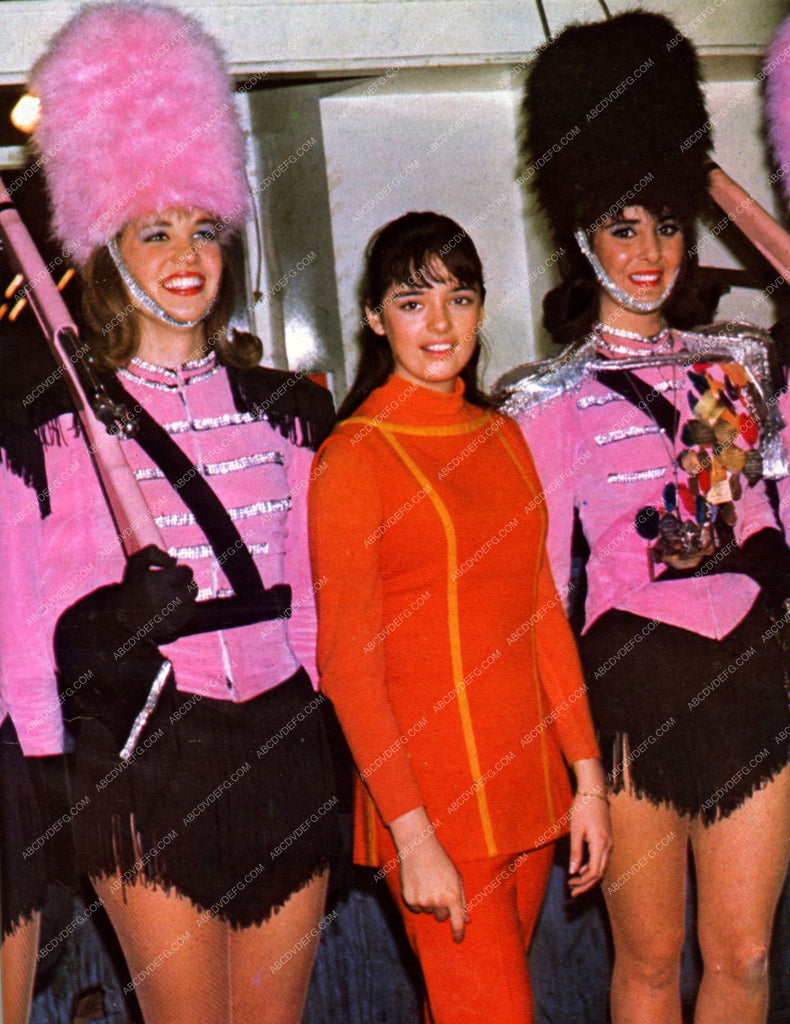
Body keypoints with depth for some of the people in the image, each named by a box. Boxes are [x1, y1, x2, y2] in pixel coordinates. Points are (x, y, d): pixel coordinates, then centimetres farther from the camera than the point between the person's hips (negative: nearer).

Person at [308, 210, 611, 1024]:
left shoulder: (501, 436, 11)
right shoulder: (353, 457, -8)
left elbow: (543, 613, 13)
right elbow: (347, 664, -11)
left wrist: (587, 777, 8)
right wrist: (411, 833, -16)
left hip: (528, 786, 6)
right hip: (433, 801, -6)